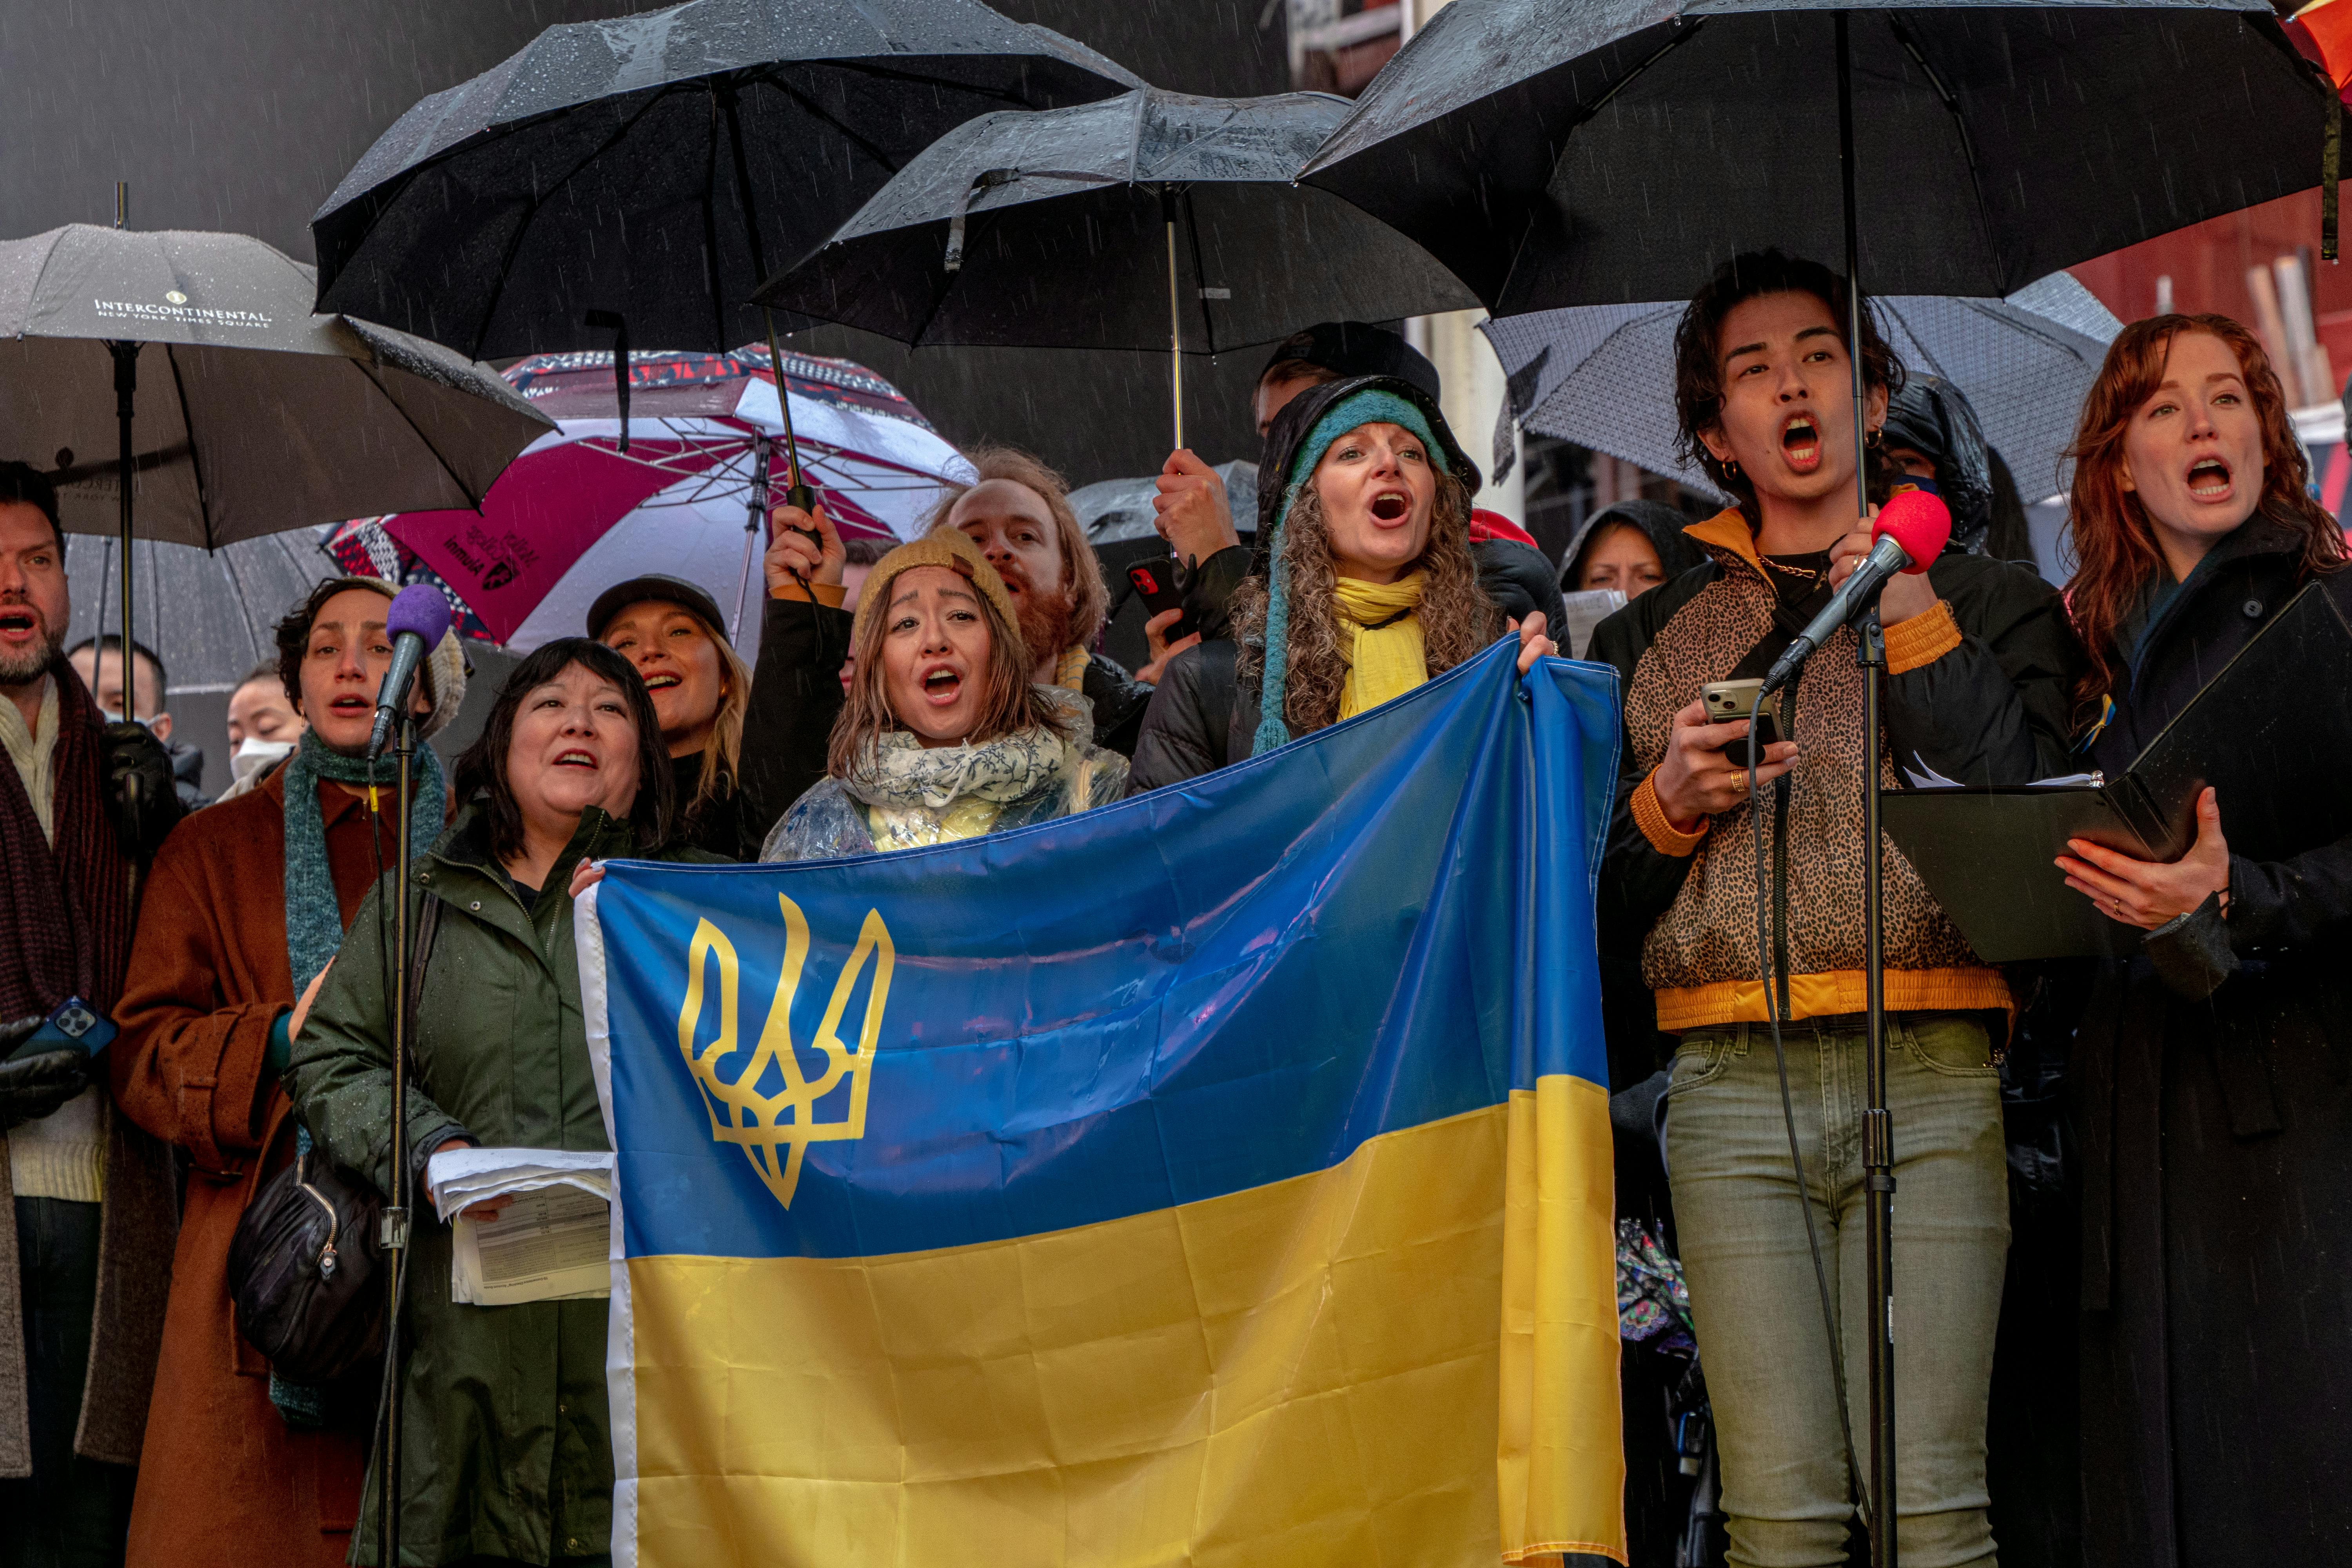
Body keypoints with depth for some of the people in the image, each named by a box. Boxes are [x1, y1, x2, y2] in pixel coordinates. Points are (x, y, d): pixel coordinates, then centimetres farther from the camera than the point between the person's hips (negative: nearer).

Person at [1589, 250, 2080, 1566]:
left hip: (1929, 1076, -1)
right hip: (1732, 1093, 1)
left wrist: (1914, 625, -2)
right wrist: (1668, 804, -1)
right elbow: (1597, 914, 18)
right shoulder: (1648, 639, 19)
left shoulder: (1987, 600, 15)